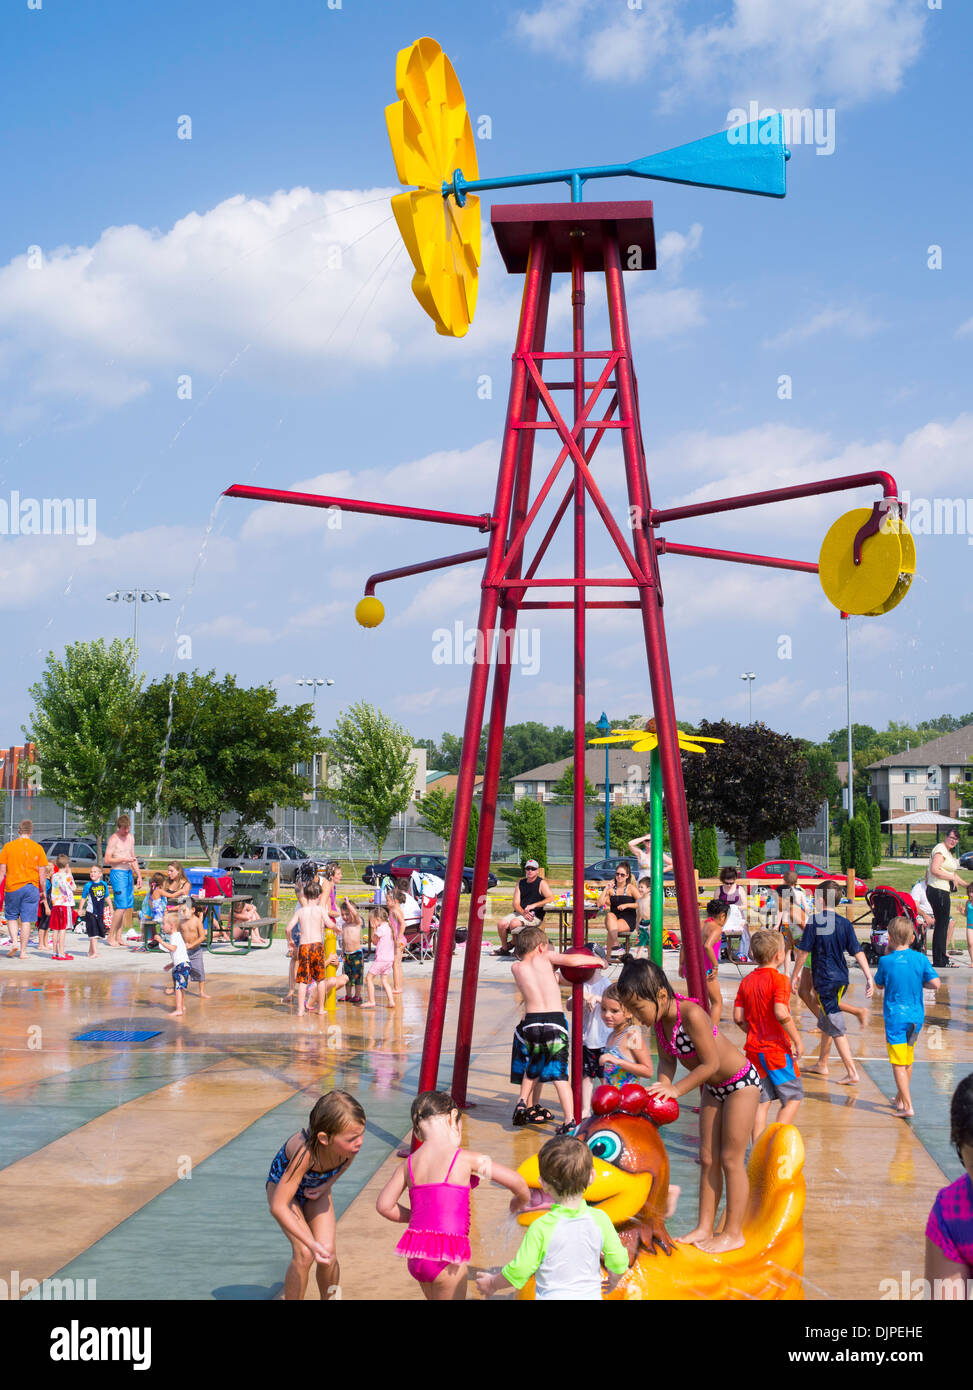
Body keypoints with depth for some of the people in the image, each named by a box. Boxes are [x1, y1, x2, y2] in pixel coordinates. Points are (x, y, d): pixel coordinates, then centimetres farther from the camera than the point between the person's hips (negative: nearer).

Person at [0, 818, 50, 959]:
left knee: (11, 917, 17)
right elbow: (42, 873, 1)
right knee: (26, 920, 3)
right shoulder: (37, 848, 0)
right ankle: (23, 951, 3)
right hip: (31, 888, 0)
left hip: (12, 887, 0)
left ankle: (14, 942, -2)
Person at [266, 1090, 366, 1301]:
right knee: (304, 1254, -18)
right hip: (282, 1186, -4)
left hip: (316, 1189, 4)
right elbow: (278, 1207, -43)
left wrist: (327, 1185, -12)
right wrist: (311, 1243, -47)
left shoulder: (351, 1143, -30)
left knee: (328, 1252, -9)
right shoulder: (305, 1152, -45)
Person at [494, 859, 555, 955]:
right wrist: (523, 913, -17)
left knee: (514, 923, -30)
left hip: (535, 916, -5)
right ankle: (504, 949, 3)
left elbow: (551, 898, -14)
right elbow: (516, 904, 5)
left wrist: (534, 905, -23)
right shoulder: (521, 883, 14)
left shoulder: (542, 883, 0)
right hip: (519, 912, 5)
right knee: (501, 923, -18)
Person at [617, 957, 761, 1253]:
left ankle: (733, 1232, 10)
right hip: (712, 1087, 8)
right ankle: (705, 1228, 17)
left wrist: (676, 1089, -26)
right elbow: (667, 1061, -3)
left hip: (741, 1083, -8)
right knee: (708, 1159, 10)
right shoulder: (659, 1018, -10)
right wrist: (661, 1089, -21)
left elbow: (711, 1063, -29)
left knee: (731, 1159, -1)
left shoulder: (690, 1014, -34)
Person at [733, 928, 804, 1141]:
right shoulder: (779, 980, -13)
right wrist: (797, 1041, -15)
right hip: (777, 1049, -6)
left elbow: (738, 1017, 5)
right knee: (793, 1097, 8)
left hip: (754, 1050, 6)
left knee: (761, 1102, 11)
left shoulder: (746, 981, 7)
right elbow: (781, 1013, -25)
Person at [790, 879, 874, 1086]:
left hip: (824, 980, -6)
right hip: (841, 979, 6)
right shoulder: (845, 923, 2)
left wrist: (794, 975, 0)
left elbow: (803, 951, -9)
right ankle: (821, 1064, 35)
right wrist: (869, 978, -1)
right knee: (826, 1021, 22)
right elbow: (858, 952, -1)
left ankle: (852, 1073, -9)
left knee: (837, 1029, -5)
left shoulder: (814, 920, -11)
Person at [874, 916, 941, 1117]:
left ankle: (907, 1106, -9)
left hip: (895, 1017, -4)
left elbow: (879, 985, 6)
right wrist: (919, 982, 10)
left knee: (898, 1064, -2)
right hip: (916, 1016, 4)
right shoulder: (921, 958, -4)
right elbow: (935, 984, -9)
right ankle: (900, 1098, 35)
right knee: (908, 1060, 21)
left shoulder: (886, 961, -10)